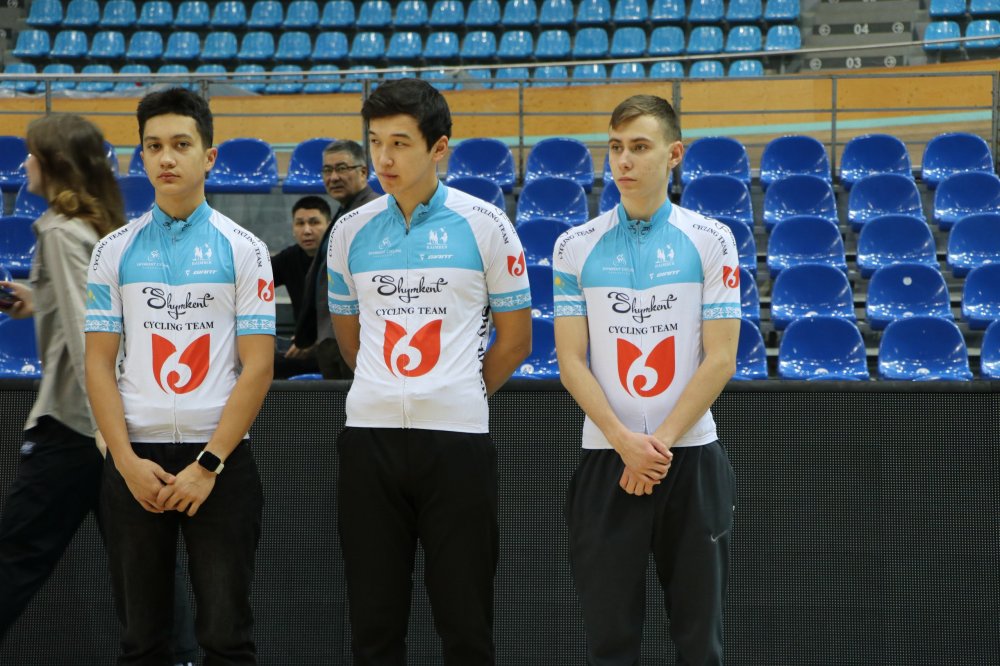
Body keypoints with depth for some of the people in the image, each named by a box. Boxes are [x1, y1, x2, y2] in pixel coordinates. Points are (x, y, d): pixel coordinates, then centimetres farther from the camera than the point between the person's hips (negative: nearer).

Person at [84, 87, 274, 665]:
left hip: (220, 458, -2)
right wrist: (129, 462, -7)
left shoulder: (244, 250, 1)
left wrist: (209, 464, -11)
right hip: (134, 461, 2)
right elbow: (100, 364, 5)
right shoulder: (114, 251, 7)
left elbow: (257, 366, -3)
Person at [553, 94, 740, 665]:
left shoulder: (711, 241, 1)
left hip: (691, 458, -1)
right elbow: (572, 361, 0)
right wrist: (624, 441, -12)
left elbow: (720, 359, -4)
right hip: (605, 459, 1)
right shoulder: (575, 247, 4)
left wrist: (661, 442, -11)